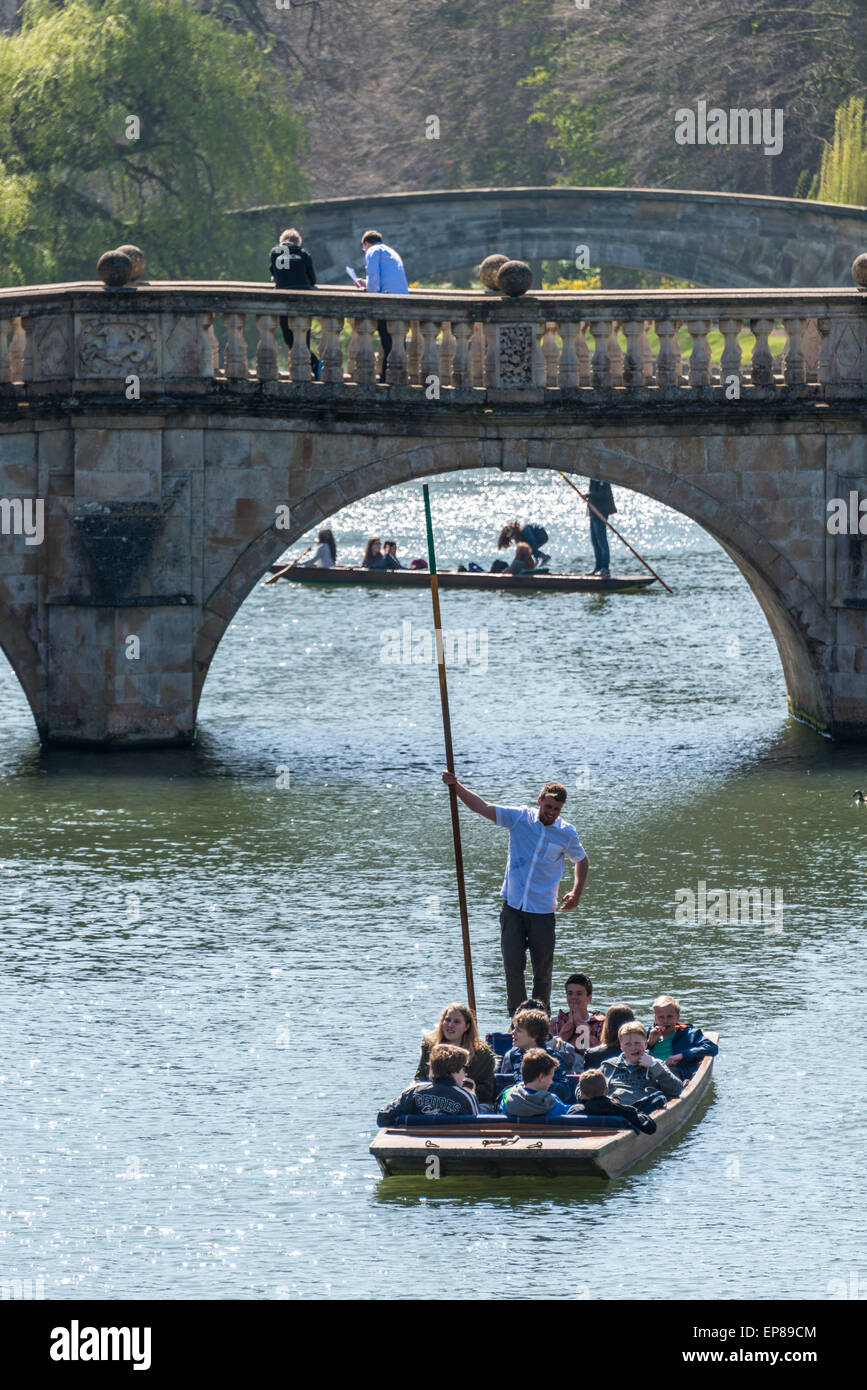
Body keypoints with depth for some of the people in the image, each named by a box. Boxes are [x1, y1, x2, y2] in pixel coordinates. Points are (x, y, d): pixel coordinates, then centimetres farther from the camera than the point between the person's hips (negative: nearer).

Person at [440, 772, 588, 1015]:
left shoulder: (567, 833, 0)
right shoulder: (520, 818, -2)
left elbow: (582, 860, 18)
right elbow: (482, 808, -7)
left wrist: (576, 892, 5)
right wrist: (456, 786, -20)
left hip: (543, 912, 0)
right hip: (513, 907, 0)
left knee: (543, 969, 5)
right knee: (513, 965, 1)